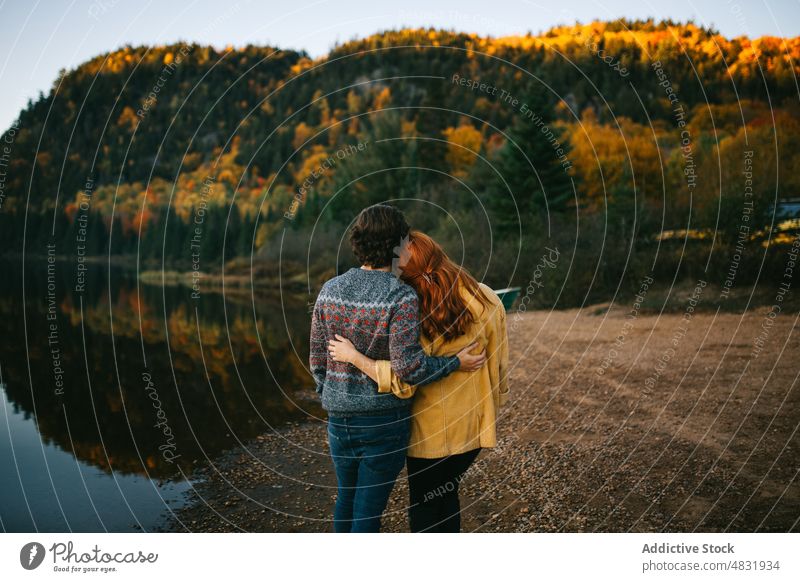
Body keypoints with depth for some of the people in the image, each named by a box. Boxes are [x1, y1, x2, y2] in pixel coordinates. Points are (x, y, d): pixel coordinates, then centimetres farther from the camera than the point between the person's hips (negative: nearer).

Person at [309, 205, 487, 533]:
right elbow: (408, 367, -21)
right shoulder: (402, 298, -17)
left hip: (339, 417, 5)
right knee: (369, 507, 6)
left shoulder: (330, 290, -1)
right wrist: (456, 363, -7)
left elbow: (318, 358, 6)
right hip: (384, 420, -5)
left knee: (346, 497, 23)